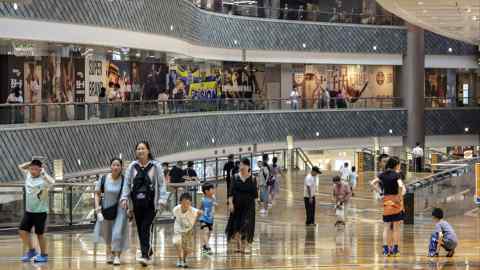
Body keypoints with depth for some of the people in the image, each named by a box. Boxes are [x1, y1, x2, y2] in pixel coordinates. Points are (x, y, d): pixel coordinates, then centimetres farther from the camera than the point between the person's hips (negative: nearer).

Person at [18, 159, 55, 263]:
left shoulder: (43, 180, -19)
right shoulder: (28, 176, 1)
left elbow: (52, 182, -40)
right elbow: (21, 167, 17)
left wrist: (43, 173, -34)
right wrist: (30, 163, 2)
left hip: (40, 211, -6)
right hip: (28, 210, 6)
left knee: (39, 233, 3)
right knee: (22, 231, 3)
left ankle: (43, 255, 19)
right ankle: (31, 251, 21)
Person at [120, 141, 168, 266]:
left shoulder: (155, 166, -1)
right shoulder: (132, 167, 6)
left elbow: (162, 184, -1)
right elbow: (127, 183, 8)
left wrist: (162, 199, -9)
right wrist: (124, 198, -2)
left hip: (151, 203, -4)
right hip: (137, 203, 4)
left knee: (146, 228, -14)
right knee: (140, 229, 8)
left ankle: (145, 256, -17)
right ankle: (148, 252, 24)